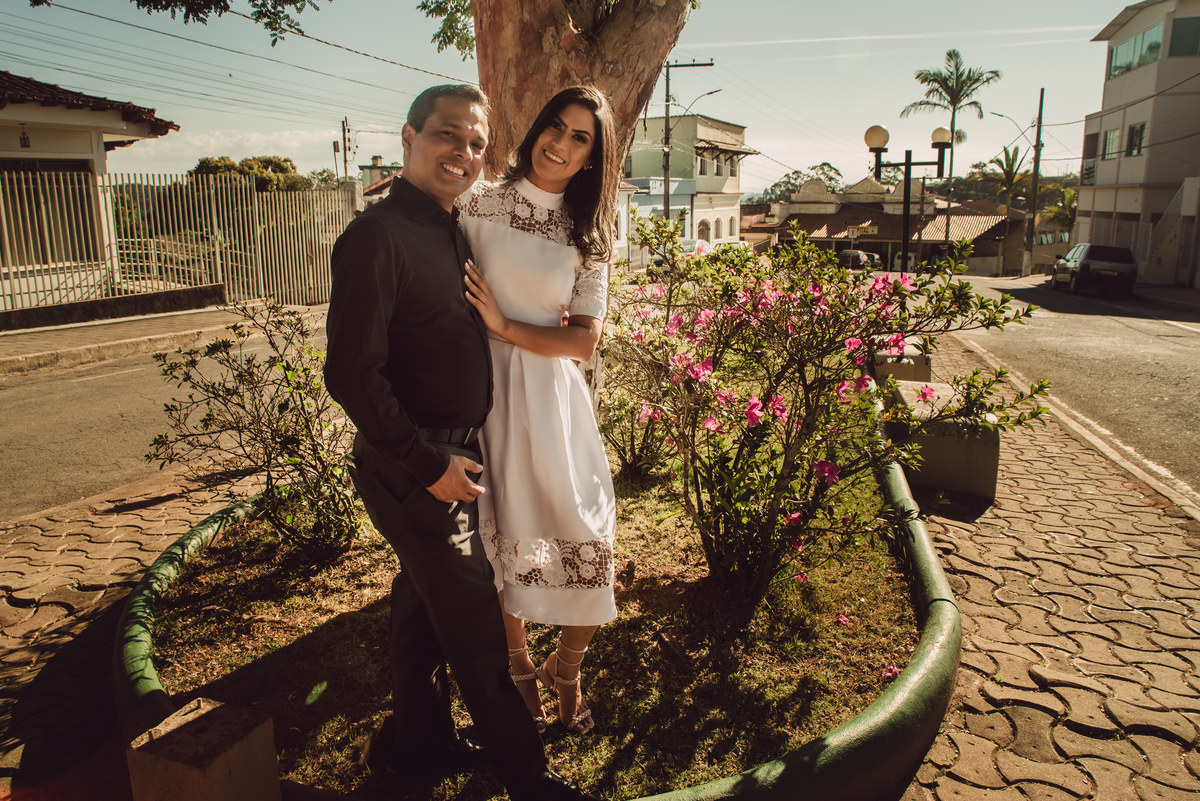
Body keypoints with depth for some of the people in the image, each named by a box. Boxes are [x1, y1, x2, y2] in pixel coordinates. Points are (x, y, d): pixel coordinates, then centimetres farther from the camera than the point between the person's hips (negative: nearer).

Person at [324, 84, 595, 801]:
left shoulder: (456, 232, 9)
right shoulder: (377, 236, -19)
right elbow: (351, 372, -23)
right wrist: (429, 463, -20)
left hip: (455, 456, 9)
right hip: (413, 465, -9)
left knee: (427, 601, 21)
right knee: (474, 623, 1)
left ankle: (423, 742, 41)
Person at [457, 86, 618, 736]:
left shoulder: (587, 235, 5)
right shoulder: (479, 204, -1)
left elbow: (583, 341, -3)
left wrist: (505, 326, -12)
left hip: (551, 394, 2)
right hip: (484, 388, -1)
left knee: (583, 536, 0)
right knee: (507, 533, 9)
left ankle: (565, 672, 28)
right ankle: (518, 666, 36)